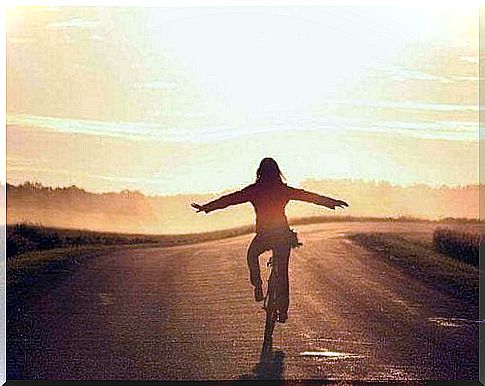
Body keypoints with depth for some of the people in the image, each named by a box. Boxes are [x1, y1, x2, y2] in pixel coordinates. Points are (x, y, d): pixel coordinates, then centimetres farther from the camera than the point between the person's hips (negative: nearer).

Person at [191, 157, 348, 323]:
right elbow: (308, 196, 10)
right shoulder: (284, 190, 3)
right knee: (282, 272, 10)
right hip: (284, 235, 1)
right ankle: (283, 311, 9)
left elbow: (229, 199, 3)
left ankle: (258, 287, 15)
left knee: (252, 255, 30)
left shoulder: (254, 190, -2)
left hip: (264, 235, -1)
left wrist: (206, 207, 12)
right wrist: (332, 202, 21)